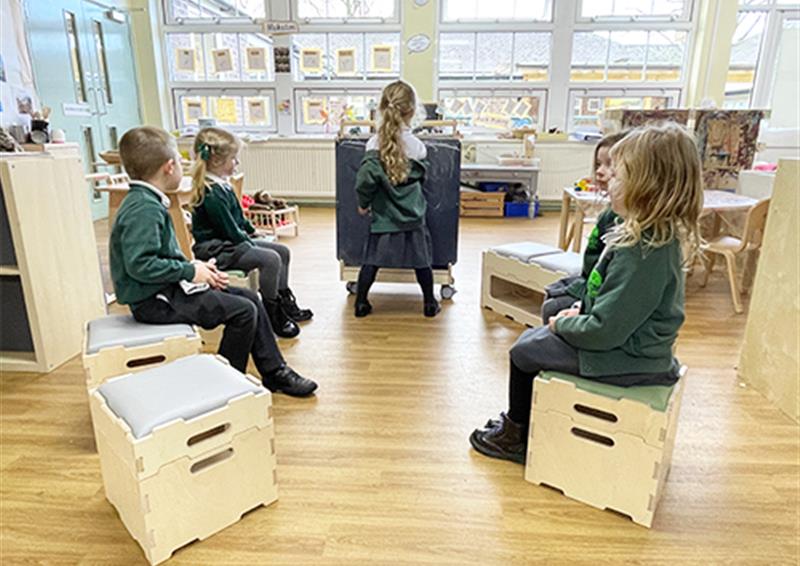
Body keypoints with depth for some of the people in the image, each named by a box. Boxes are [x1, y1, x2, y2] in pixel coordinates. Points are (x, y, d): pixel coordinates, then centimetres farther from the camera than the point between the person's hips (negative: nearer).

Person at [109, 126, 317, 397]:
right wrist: (190, 271, -20)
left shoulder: (146, 202, 11)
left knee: (249, 298, 8)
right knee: (243, 311, -17)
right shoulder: (144, 209, -21)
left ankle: (274, 372, 14)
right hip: (153, 300, -10)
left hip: (167, 288, 10)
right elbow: (139, 264, -29)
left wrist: (193, 267, 3)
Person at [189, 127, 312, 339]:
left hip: (232, 241, 11)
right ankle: (273, 315, -14)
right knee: (270, 259, -26)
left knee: (282, 251, 8)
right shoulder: (211, 194, -21)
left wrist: (252, 233, 14)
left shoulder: (222, 185, 11)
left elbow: (239, 217, 22)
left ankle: (285, 303, 19)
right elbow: (230, 230, -20)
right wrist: (251, 244, -9)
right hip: (214, 249, -11)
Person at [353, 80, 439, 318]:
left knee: (371, 258, 9)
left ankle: (361, 302, 15)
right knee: (421, 258, 13)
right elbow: (421, 177, 1)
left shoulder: (375, 144, -12)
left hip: (383, 215, 0)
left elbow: (367, 177, -19)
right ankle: (429, 303, 22)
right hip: (413, 216, 1)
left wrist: (363, 202, -4)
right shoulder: (417, 146, -8)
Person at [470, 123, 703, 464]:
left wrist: (562, 325, -11)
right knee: (532, 337, 17)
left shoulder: (641, 252, -30)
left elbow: (605, 331, -28)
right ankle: (517, 421, 31)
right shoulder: (659, 237, 2)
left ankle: (516, 436, 24)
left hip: (625, 359, -10)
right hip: (630, 342, 10)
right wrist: (581, 310, 5)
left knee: (523, 353, 1)